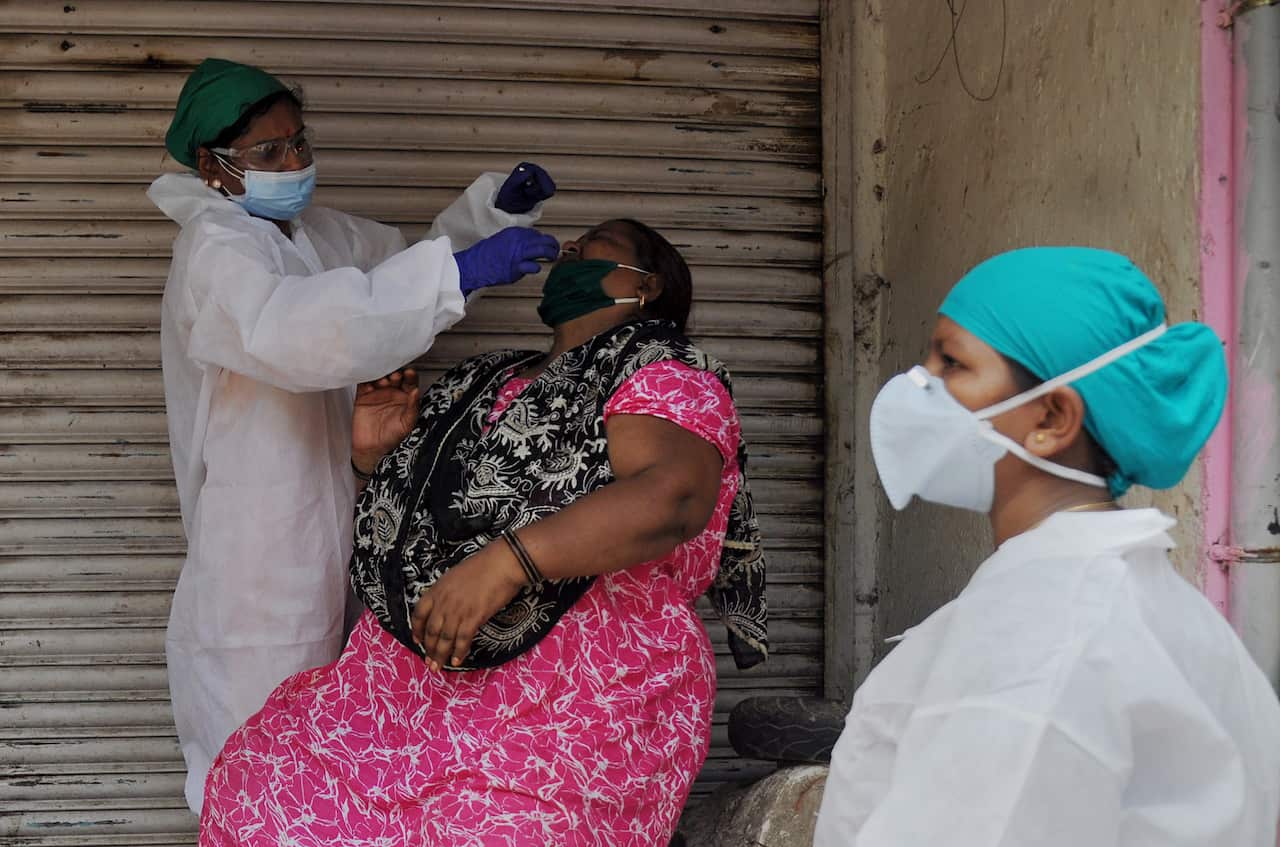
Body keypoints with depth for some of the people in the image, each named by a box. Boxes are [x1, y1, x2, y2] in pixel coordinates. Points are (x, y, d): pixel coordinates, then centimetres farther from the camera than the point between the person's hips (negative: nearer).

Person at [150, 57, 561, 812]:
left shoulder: (318, 233, 10)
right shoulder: (217, 251, -17)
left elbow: (411, 264, 24)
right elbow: (299, 331, -37)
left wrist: (496, 207, 3)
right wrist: (459, 271, -39)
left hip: (324, 543, 8)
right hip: (261, 546, -8)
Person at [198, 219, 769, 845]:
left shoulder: (662, 369, -2)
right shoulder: (494, 382, 22)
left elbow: (673, 496, -23)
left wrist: (503, 563, -32)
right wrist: (378, 455, 9)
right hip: (426, 678, 7)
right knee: (260, 787, -5)